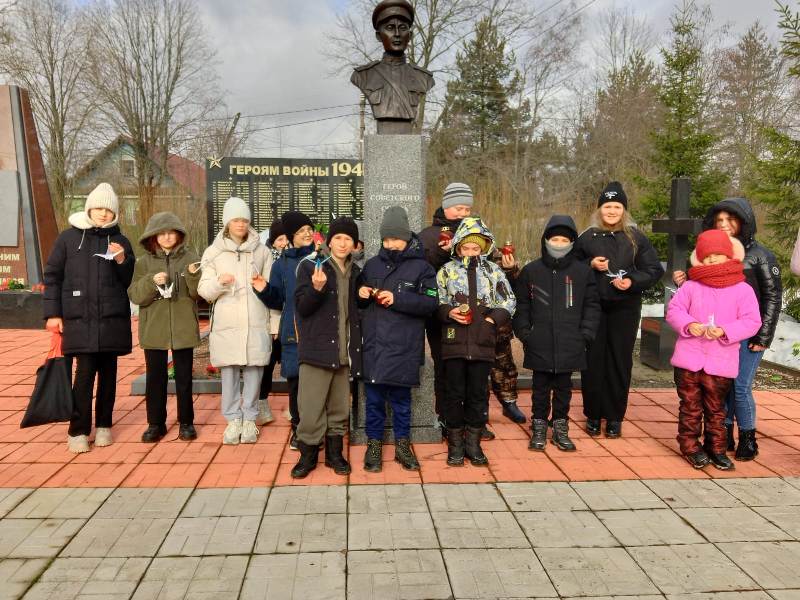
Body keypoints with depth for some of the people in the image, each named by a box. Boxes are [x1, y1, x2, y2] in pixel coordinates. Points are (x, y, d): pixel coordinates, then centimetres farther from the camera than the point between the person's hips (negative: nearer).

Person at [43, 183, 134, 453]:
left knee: (108, 372, 8)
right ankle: (78, 431, 3)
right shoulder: (68, 237, 4)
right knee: (85, 372, -7)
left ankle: (103, 425, 21)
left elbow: (129, 281, 7)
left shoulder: (120, 241, 8)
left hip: (113, 318, 2)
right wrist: (53, 313, -1)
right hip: (79, 319, -2)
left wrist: (122, 261, -12)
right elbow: (52, 276, 4)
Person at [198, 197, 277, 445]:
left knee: (253, 369, 2)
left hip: (256, 323, 0)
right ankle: (233, 419, 17)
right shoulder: (213, 252, 8)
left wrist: (265, 286, -8)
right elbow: (204, 291, 6)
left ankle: (249, 418, 16)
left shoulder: (261, 250, 8)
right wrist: (219, 282, -15)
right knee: (229, 371, 3)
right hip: (226, 322, 0)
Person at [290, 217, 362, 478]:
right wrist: (317, 288, -26)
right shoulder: (310, 265, -3)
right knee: (311, 407, -2)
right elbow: (302, 308, -8)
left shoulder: (355, 272, 12)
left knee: (339, 407, 12)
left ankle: (335, 453, 26)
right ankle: (308, 454, 15)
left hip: (343, 351, 5)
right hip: (316, 349, -5)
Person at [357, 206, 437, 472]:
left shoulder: (421, 267, -2)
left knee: (401, 398, 10)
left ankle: (402, 445, 25)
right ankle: (374, 445, 23)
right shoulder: (372, 264, 10)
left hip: (404, 347, -2)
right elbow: (358, 300, 20)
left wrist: (397, 299, -18)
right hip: (374, 343, 3)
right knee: (374, 398, 9)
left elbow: (431, 302, -10)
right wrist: (361, 293, -3)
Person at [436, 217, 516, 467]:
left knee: (479, 393, 7)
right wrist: (449, 312, -12)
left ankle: (473, 441, 21)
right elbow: (435, 303, 6)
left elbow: (508, 302, 9)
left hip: (482, 342, 1)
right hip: (454, 341, -1)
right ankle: (455, 442, 19)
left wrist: (494, 318, -6)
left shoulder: (493, 271, 8)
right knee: (454, 392, 5)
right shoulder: (447, 270, 6)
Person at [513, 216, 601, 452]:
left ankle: (560, 428, 25)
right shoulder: (531, 270, 1)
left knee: (564, 387, 12)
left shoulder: (583, 271, 2)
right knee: (541, 387, 10)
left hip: (569, 344, 1)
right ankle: (539, 427, 22)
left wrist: (586, 333, -2)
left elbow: (592, 305, 6)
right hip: (539, 344, 0)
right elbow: (521, 304, 5)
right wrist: (524, 332, -1)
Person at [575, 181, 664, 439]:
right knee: (593, 361, 3)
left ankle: (615, 417, 17)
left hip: (625, 309, 0)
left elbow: (654, 270, 5)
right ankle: (593, 415, 16)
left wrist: (633, 281, -13)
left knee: (620, 362, 4)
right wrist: (590, 265, -9)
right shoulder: (587, 238, 5)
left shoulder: (636, 238, 5)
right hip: (593, 308, 0)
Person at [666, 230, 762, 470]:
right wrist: (689, 325, -18)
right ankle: (691, 446, 21)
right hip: (689, 359, 0)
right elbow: (673, 310, 1)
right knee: (690, 406, 8)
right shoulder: (690, 287, 1)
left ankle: (716, 448, 26)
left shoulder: (743, 289, -1)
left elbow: (751, 321, -6)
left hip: (721, 363, 0)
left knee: (715, 409, 13)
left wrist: (724, 331, -20)